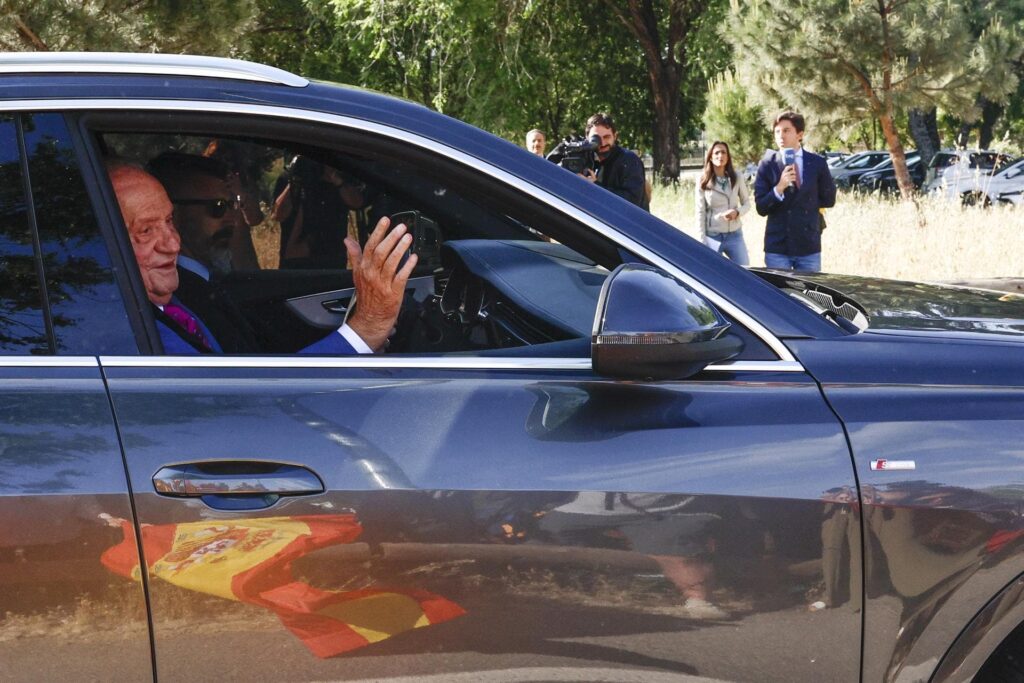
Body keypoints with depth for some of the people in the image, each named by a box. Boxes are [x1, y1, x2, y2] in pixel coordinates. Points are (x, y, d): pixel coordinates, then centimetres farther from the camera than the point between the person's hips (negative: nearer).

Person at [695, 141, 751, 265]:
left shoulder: (736, 178, 2)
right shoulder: (703, 181, -3)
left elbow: (747, 203, 9)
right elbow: (700, 213, -2)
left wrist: (737, 212, -14)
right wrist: (703, 241, -7)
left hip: (735, 235, 2)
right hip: (713, 236, -2)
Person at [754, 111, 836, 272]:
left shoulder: (817, 163, 4)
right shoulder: (767, 165, 0)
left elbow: (829, 199, 11)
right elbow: (761, 208, -5)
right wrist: (779, 188, -19)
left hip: (809, 246, 1)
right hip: (777, 247, -1)